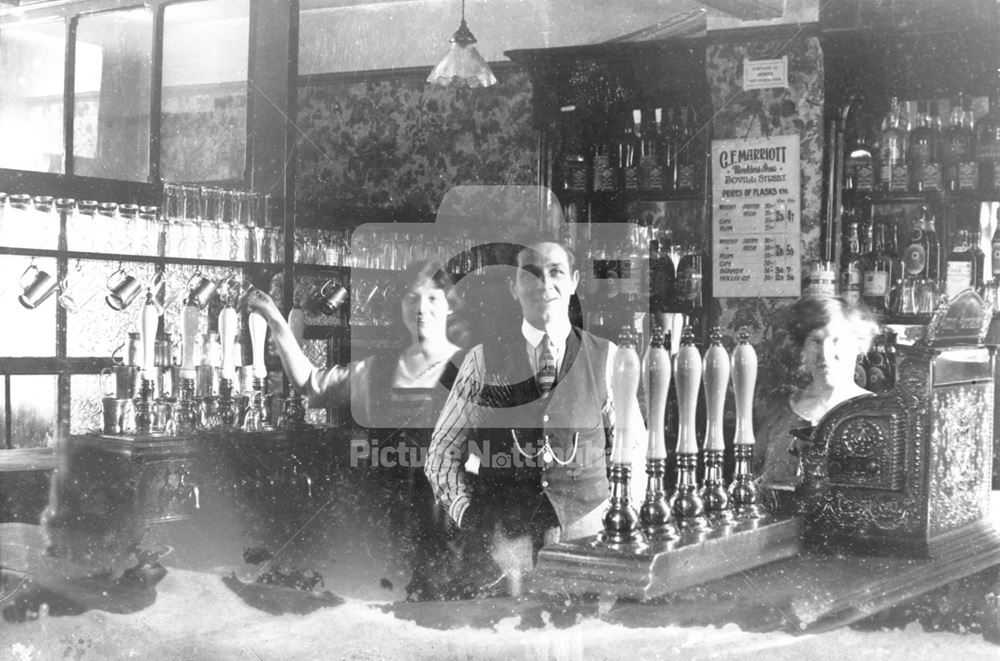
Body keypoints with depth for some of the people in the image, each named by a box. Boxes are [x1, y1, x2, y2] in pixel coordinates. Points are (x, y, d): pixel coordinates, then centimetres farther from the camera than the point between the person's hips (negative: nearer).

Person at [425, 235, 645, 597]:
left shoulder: (604, 357, 7)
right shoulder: (483, 360, 6)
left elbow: (632, 449, 15)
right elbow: (442, 453, 11)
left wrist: (613, 513, 3)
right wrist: (467, 514, -1)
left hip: (584, 534, 1)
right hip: (498, 536, -1)